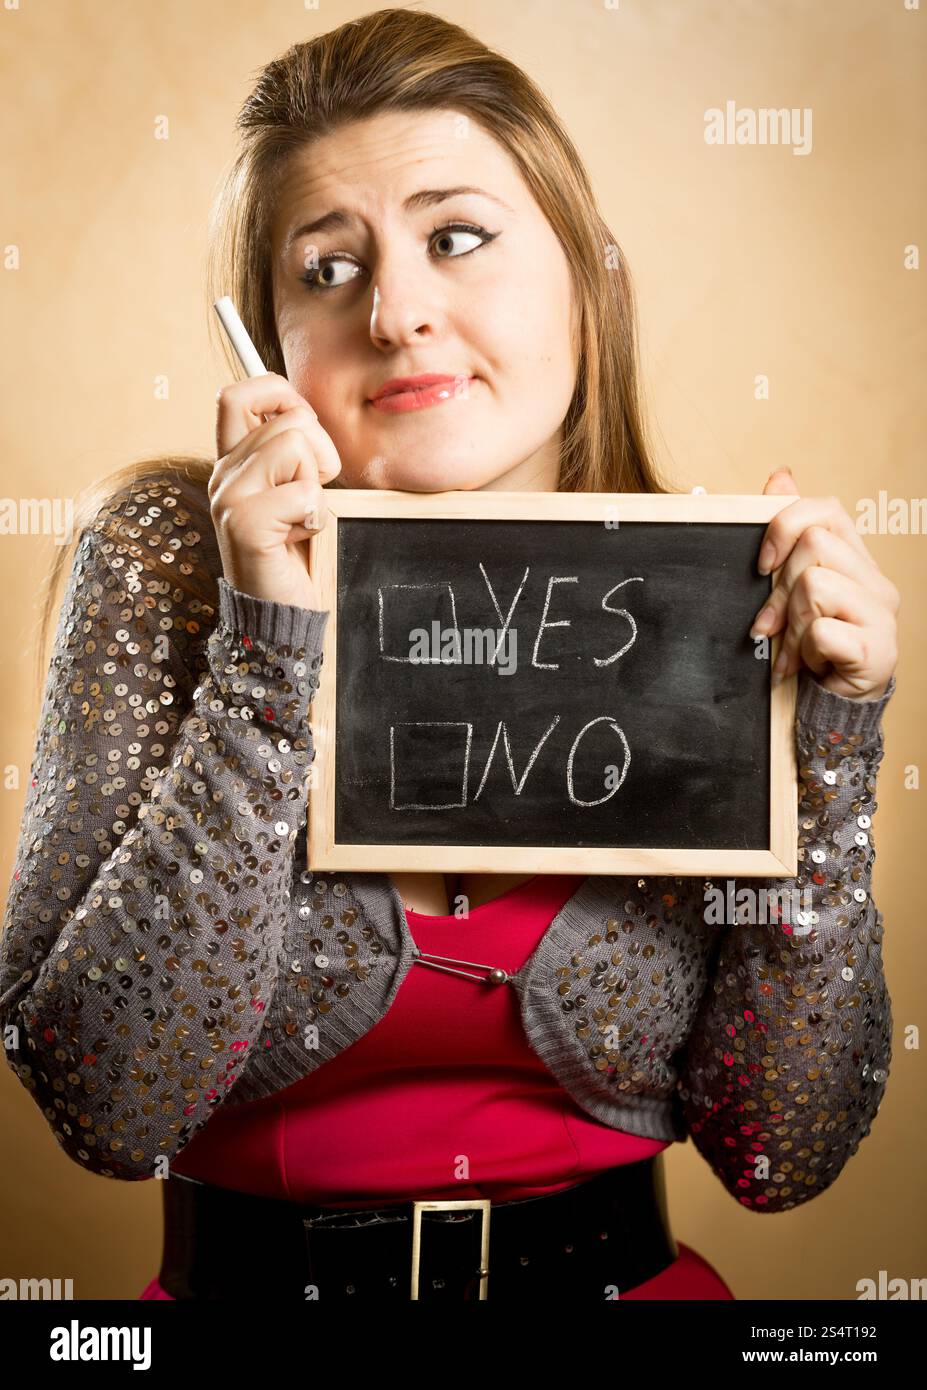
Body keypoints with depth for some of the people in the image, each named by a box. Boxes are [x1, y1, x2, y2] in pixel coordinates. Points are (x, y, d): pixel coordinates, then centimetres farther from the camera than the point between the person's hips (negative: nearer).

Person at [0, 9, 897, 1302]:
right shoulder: (168, 561, -8)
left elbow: (781, 1149, -4)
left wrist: (830, 756, -14)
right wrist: (270, 656, -21)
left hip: (621, 1268, 1)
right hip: (257, 1265, 0)